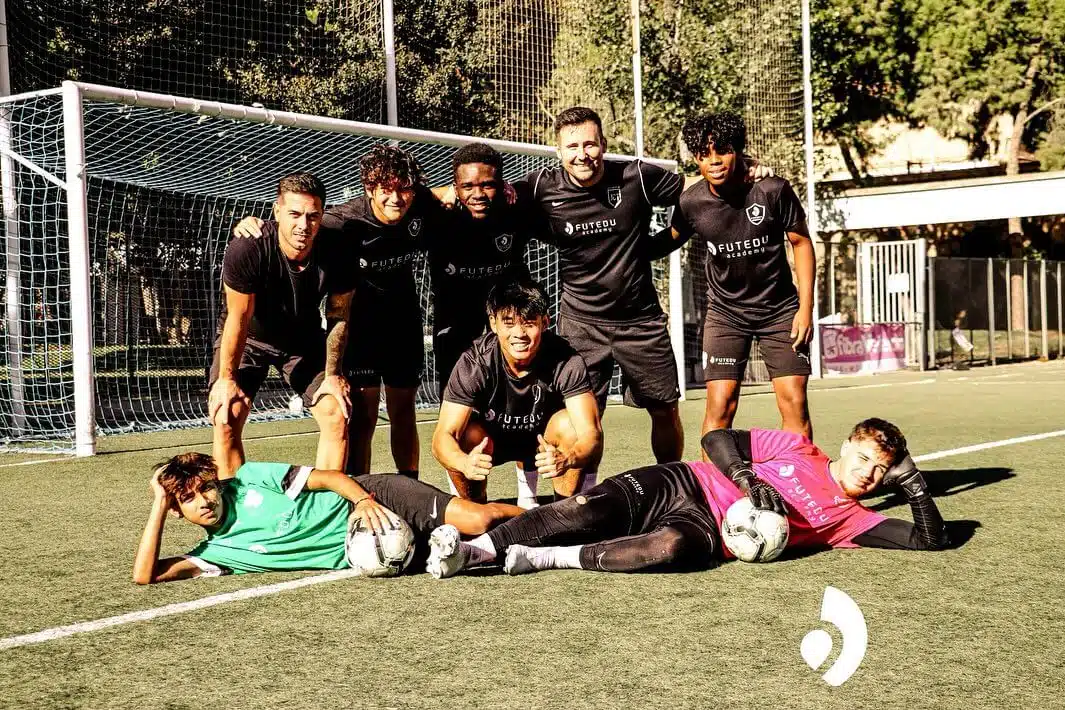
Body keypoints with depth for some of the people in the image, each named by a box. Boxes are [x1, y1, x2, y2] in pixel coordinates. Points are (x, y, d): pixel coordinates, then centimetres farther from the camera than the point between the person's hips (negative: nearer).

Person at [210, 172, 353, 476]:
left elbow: (339, 316, -9)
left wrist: (333, 374, -10)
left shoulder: (335, 251, -25)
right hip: (248, 338, -2)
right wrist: (226, 378, -17)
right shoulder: (247, 249, -34)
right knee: (226, 418, -17)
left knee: (337, 416, -9)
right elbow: (239, 318, -23)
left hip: (304, 338, 3)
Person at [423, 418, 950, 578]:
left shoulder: (850, 519, 13)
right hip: (682, 486, 1)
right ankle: (471, 550, -26)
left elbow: (931, 539, 9)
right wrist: (751, 483, -9)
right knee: (586, 512, -26)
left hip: (710, 533, -1)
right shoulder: (798, 450, 13)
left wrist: (912, 481, 2)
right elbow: (716, 439, 7)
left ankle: (540, 559, -33)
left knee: (672, 548, -39)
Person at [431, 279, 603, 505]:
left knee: (569, 424, -31)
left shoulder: (566, 361, -30)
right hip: (491, 438, 0)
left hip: (544, 440, 0)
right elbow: (443, 436, -34)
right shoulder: (474, 362, -30)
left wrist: (566, 459, -60)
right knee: (466, 437, -31)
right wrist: (465, 462, -58)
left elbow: (591, 433, -36)